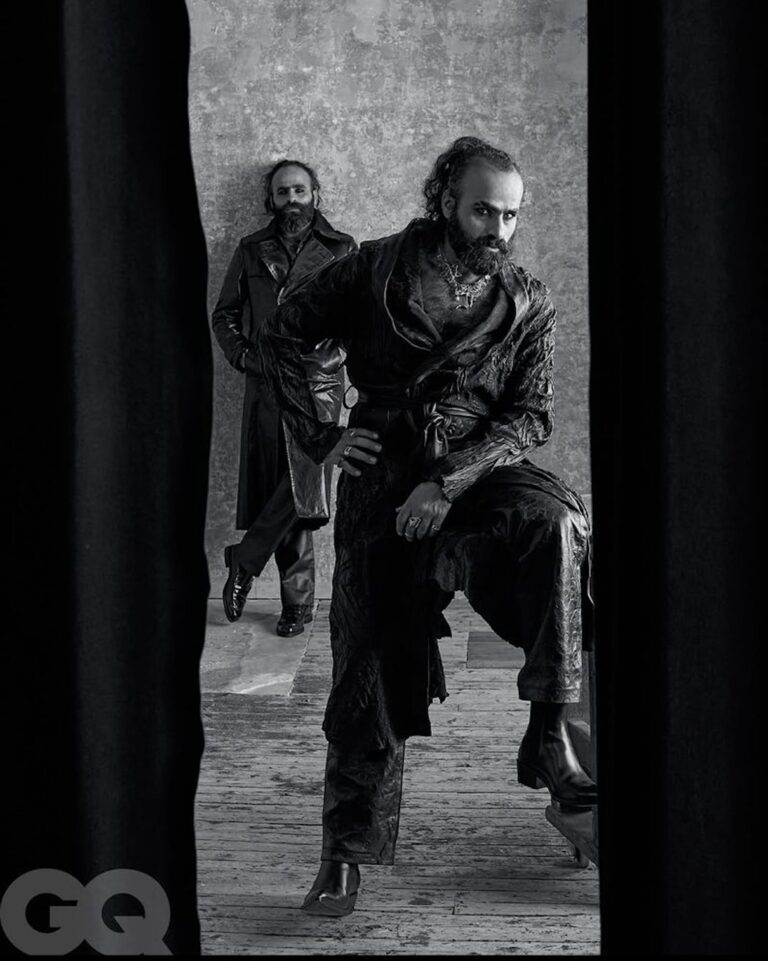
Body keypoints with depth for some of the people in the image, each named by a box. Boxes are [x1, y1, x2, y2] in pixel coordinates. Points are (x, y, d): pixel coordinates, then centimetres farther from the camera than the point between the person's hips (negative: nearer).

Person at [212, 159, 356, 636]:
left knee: (303, 485, -18)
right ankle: (298, 598, 6)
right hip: (265, 384, 2)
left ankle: (245, 562, 0)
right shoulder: (251, 251, 15)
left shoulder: (341, 249, 8)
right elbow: (224, 315, 17)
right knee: (279, 489, -1)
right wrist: (244, 356, 2)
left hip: (318, 384, -2)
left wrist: (333, 355, -9)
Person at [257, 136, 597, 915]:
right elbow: (284, 333, 8)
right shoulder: (378, 268, 1)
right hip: (380, 482, 0)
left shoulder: (527, 304, 3)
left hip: (476, 477, 0)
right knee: (369, 667, -2)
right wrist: (318, 435, 0)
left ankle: (548, 733, -27)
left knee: (555, 520, -34)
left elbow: (529, 417, -5)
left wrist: (448, 482, -19)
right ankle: (347, 851, 13)